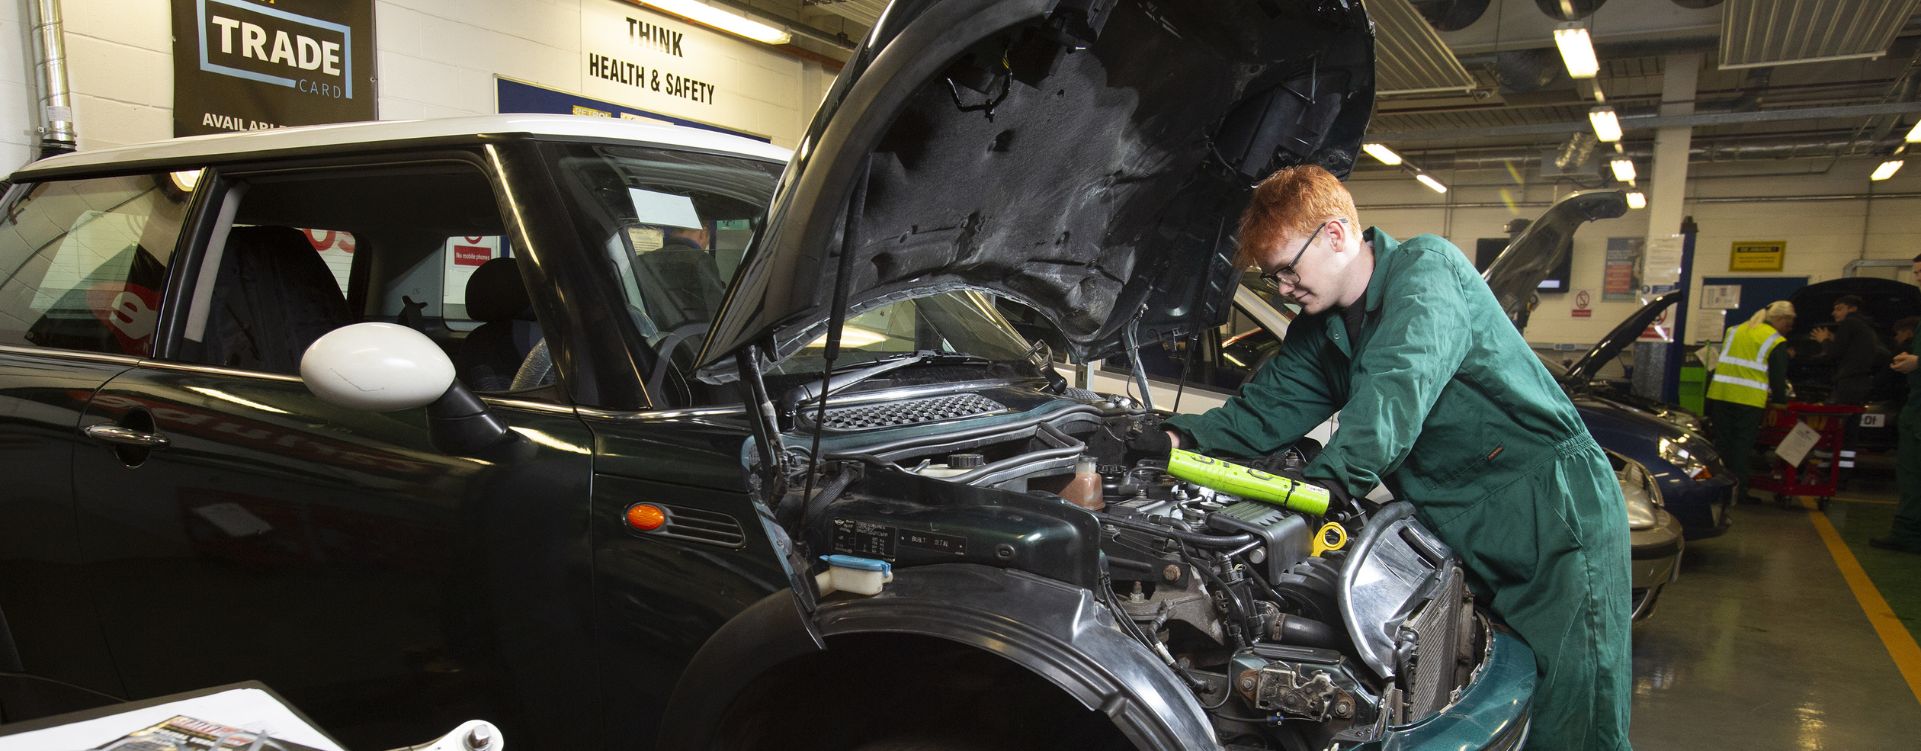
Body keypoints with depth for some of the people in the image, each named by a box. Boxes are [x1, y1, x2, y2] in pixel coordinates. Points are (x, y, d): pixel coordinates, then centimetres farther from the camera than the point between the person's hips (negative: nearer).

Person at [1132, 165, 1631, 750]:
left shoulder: (1426, 267, -14)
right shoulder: (1319, 334, 11)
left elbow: (1400, 383, -32)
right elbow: (1262, 413, 11)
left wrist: (1333, 478, -44)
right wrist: (1182, 438, -7)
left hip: (1555, 509, -7)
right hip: (1467, 531, 8)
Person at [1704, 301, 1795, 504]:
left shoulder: (1733, 331, 17)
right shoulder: (1776, 342, 1)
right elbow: (1778, 379, 1)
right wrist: (1781, 402, 14)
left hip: (1720, 395, 4)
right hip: (1749, 400, -4)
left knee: (1722, 442, 11)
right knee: (1742, 446, 2)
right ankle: (1738, 490, 2)